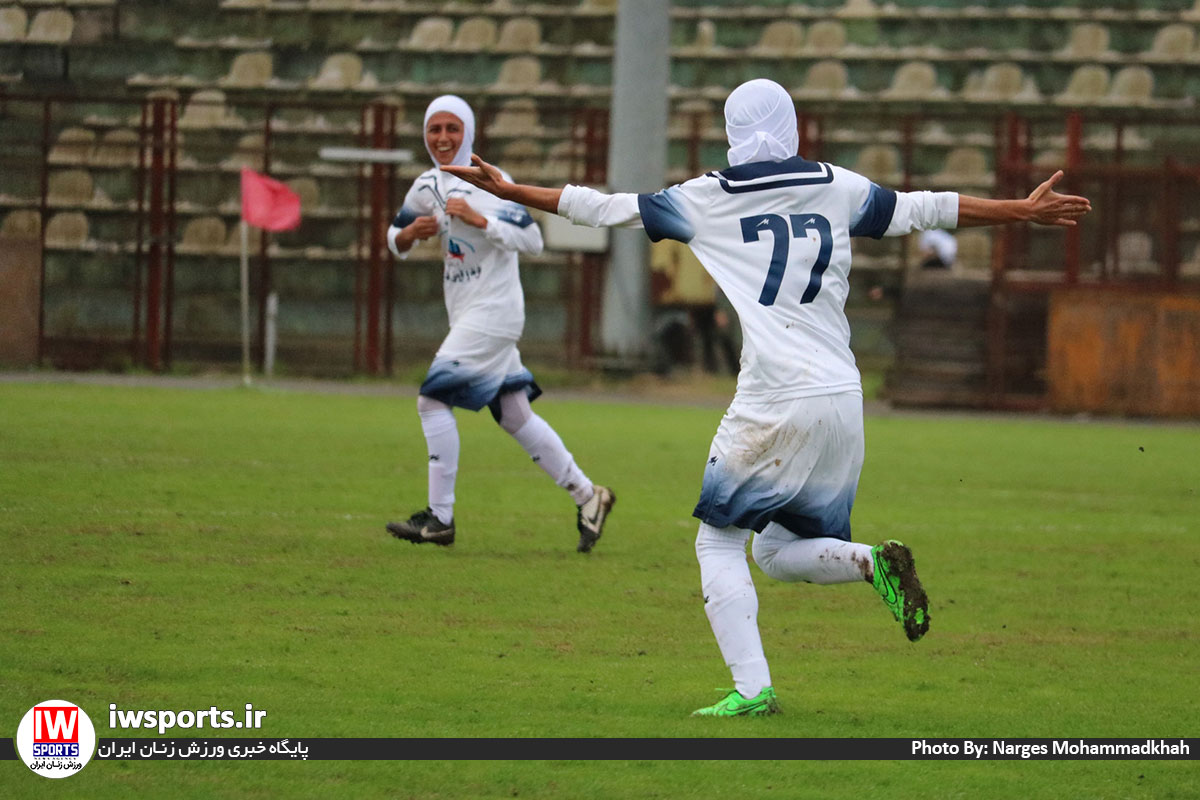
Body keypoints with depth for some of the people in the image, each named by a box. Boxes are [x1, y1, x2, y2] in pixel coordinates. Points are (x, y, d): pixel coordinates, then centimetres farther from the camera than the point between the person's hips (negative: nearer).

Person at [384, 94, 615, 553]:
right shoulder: (428, 187, 10)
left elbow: (532, 241, -18)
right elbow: (395, 240, 19)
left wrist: (480, 220, -27)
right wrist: (409, 233, -4)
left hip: (493, 312, -8)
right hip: (465, 316, 8)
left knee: (433, 398, -13)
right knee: (515, 417, 11)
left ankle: (439, 519, -9)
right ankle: (586, 495, 20)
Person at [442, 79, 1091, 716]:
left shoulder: (706, 199, 3)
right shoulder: (837, 188, 11)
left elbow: (606, 208, 9)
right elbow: (921, 210, 20)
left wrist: (508, 188, 19)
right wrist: (1024, 211, 31)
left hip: (774, 403, -4)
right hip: (844, 401, 4)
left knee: (719, 541, 6)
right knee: (777, 551, 18)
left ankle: (751, 687, -9)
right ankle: (875, 563, -8)